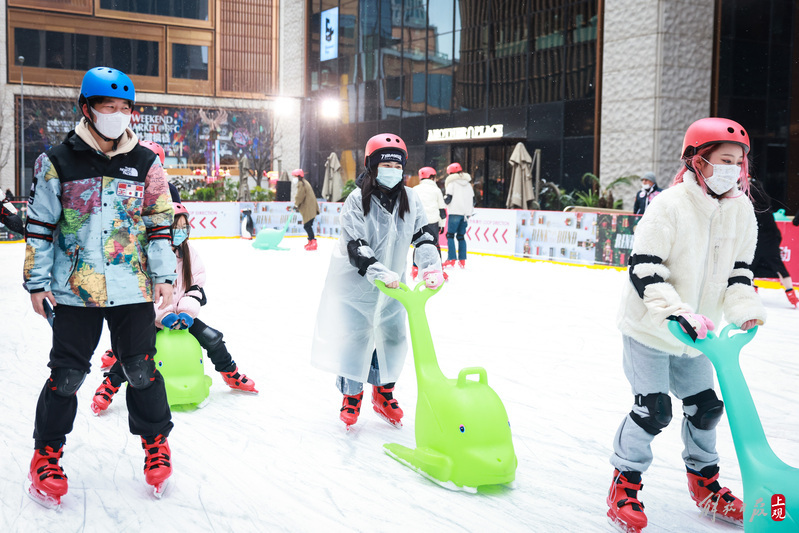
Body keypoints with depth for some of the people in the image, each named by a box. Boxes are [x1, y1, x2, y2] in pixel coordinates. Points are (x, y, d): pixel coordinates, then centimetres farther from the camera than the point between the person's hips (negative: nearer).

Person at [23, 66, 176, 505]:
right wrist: (37, 281, 1)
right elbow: (39, 224, 2)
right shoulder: (57, 162, -1)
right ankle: (47, 452, 25)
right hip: (74, 289, -1)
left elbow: (160, 222, 8)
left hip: (132, 288, 1)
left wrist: (163, 276, 4)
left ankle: (155, 442, 27)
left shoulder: (146, 164, 4)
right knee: (66, 374, 6)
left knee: (141, 368, 7)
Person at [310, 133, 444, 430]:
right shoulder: (356, 201, -16)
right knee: (353, 339, 0)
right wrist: (379, 272, -35)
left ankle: (384, 394, 28)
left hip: (392, 284, 4)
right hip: (355, 282, -4)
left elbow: (422, 235, -1)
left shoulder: (410, 199, -2)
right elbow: (356, 248, -22)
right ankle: (352, 396, 21)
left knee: (393, 338, 7)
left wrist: (431, 267, -17)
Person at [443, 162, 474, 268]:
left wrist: (445, 197, 14)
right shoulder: (468, 184, 17)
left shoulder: (452, 183, -3)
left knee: (450, 234, -3)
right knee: (461, 236, 10)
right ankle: (462, 260, 6)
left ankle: (451, 259, -11)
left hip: (455, 212, -6)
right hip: (466, 213, 6)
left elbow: (447, 200, -7)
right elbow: (473, 200, 18)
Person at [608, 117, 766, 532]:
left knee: (705, 405, 13)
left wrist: (745, 309, -10)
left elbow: (739, 268, 7)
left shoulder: (741, 209, -1)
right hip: (648, 326, -7)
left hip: (694, 330, 7)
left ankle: (704, 484, 34)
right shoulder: (669, 206, -21)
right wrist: (676, 312, -33)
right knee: (654, 408, -10)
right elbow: (644, 269, -23)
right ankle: (624, 484, 9)